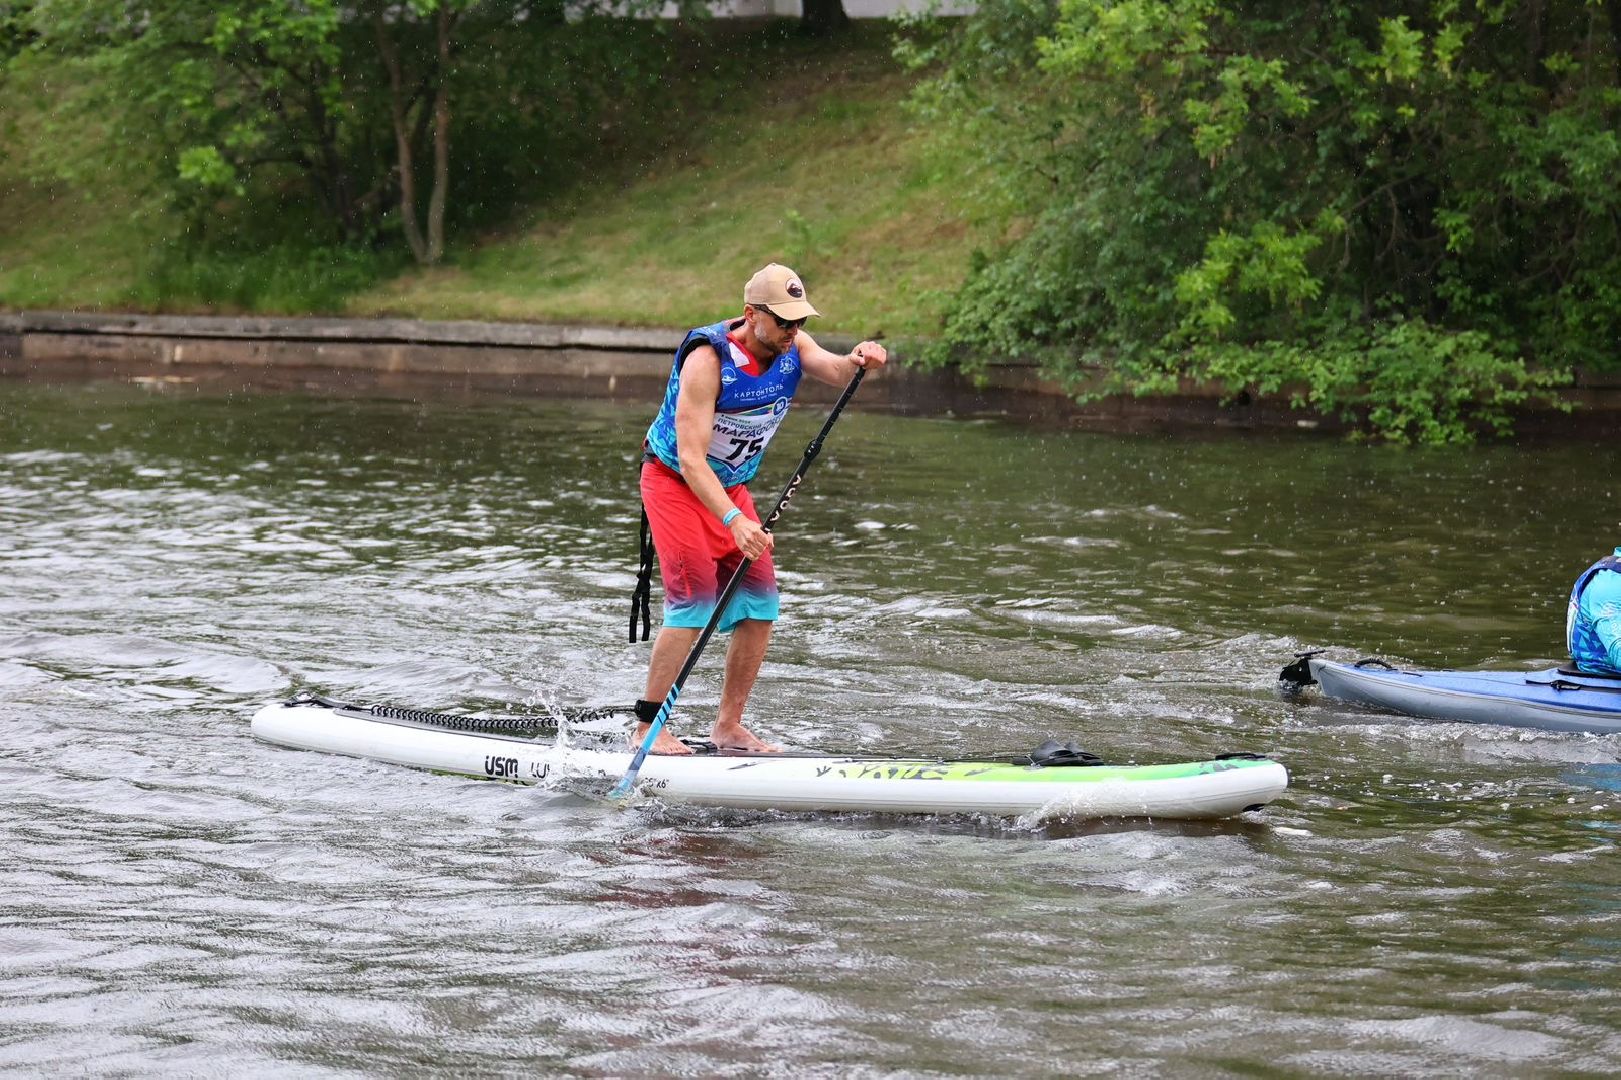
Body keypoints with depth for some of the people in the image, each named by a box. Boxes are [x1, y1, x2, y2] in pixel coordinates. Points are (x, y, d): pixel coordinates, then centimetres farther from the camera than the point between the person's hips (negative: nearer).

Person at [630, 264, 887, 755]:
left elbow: (834, 371, -29)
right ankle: (648, 727, -13)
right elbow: (691, 458, -33)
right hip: (674, 482, -7)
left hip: (731, 487, 7)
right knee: (696, 598, -18)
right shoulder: (708, 358, -28)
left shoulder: (793, 345, -9)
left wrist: (858, 361, -53)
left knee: (760, 604, 0)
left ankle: (728, 727, 8)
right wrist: (734, 522, -45)